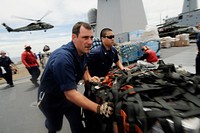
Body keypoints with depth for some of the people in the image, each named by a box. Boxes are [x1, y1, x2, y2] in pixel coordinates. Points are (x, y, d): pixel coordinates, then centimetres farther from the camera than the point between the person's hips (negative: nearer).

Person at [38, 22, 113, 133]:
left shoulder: (82, 52, -10)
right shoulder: (63, 58, -36)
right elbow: (71, 94, -37)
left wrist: (88, 79, -10)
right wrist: (98, 108, -38)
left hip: (69, 94, 5)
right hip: (50, 98, -5)